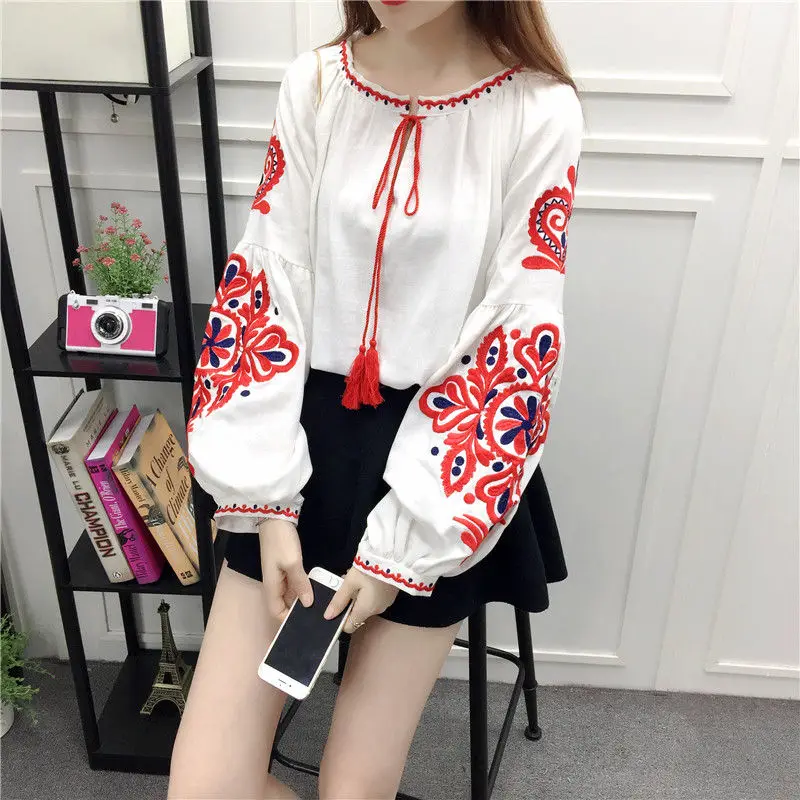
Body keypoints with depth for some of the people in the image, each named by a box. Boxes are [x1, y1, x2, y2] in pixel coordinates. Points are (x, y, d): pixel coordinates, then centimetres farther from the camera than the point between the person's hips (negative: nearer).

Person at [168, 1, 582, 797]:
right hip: (308, 438, 3)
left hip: (441, 459, -2)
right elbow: (265, 284, -2)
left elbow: (517, 351, -10)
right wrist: (268, 503, -7)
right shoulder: (313, 85, 1)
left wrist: (405, 543, -10)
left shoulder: (539, 112, -8)